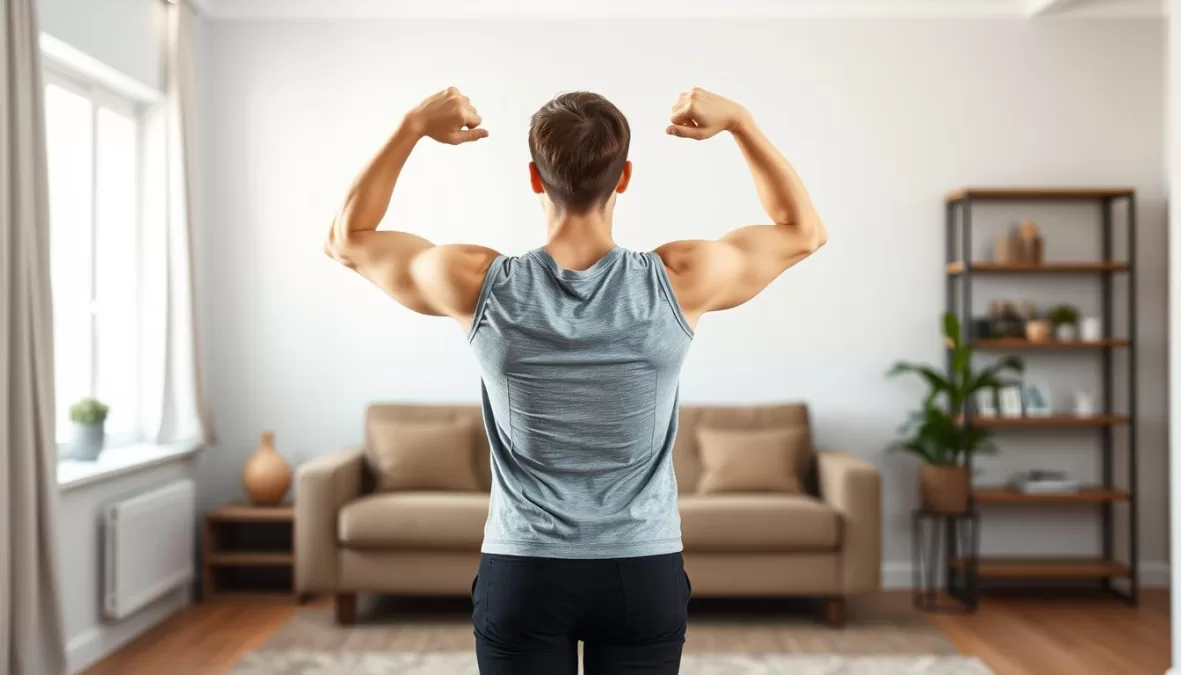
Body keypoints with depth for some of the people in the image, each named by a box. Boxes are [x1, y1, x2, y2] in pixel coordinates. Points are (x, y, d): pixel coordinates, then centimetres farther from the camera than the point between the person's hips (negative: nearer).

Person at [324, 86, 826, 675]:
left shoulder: (479, 284, -13)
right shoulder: (679, 281, -12)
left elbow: (346, 237, 5)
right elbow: (806, 230, 7)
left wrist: (413, 126, 2)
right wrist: (739, 121, 3)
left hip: (521, 577, 0)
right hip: (644, 577, 1)